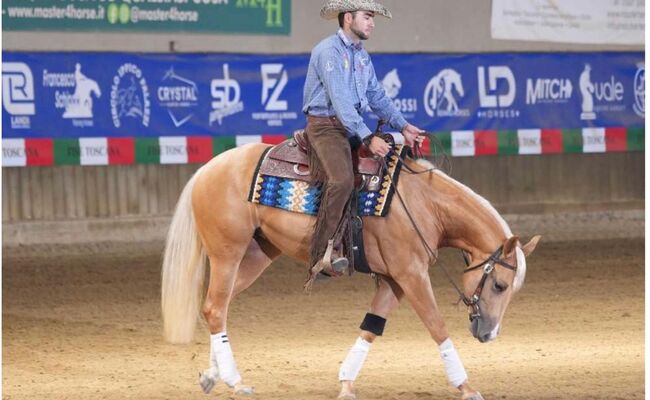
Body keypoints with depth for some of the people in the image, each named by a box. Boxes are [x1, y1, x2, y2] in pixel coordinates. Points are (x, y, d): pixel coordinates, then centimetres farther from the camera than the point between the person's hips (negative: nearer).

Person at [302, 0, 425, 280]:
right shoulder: (329, 51, -13)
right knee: (342, 179, -31)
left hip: (354, 128, 9)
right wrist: (368, 138, -27)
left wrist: (402, 126, 4)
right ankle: (323, 255, -28)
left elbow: (377, 97, 18)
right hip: (326, 126, -9)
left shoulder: (362, 55, 17)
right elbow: (339, 100, -21)